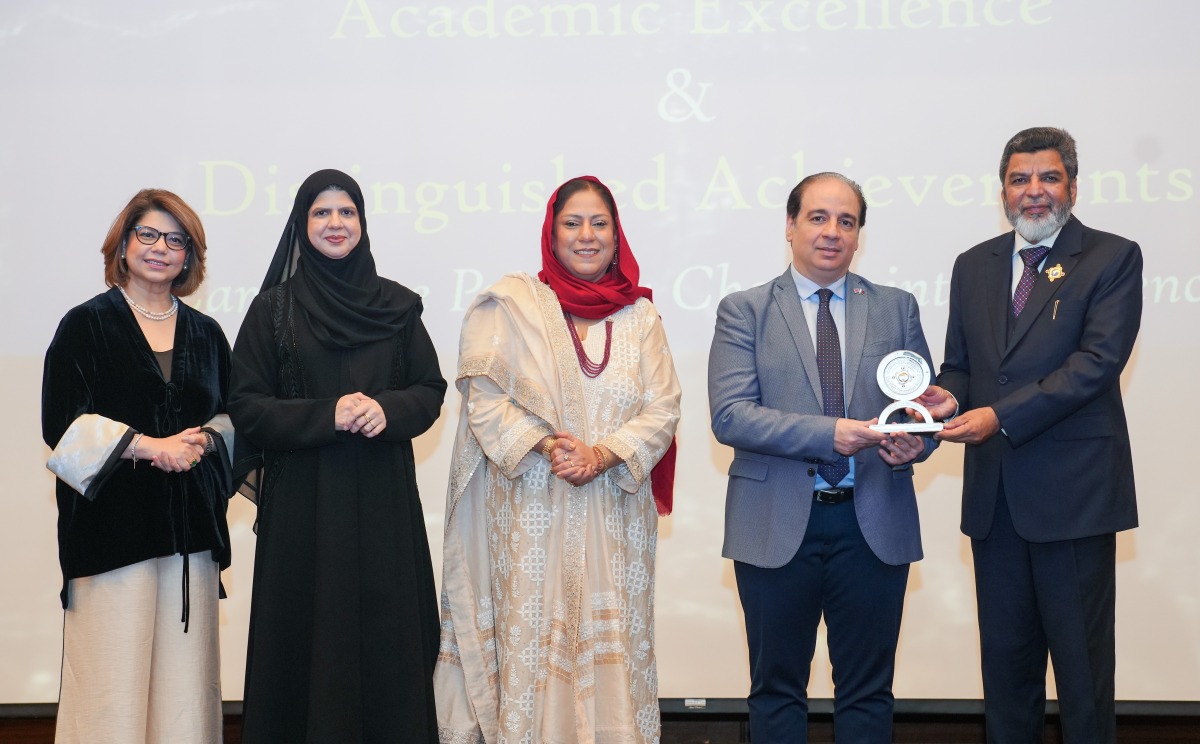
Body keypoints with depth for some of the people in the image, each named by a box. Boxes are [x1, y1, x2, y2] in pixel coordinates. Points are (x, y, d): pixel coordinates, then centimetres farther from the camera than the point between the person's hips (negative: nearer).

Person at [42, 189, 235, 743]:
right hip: (114, 522, -4)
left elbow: (232, 420, 18)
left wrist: (200, 442, -3)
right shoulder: (87, 325, 3)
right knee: (114, 678, -6)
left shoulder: (205, 334, 16)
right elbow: (62, 426, -6)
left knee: (186, 677, 2)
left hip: (192, 526, 4)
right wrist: (152, 446, -13)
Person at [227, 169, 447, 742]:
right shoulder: (272, 308, 3)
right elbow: (246, 407, -1)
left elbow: (430, 390, 8)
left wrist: (388, 410, -13)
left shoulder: (396, 305, 8)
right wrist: (324, 416, -15)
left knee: (387, 638, 2)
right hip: (302, 503, -1)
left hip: (384, 501, 2)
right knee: (311, 638, 0)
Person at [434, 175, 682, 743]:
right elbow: (483, 396, -4)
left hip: (614, 516, 3)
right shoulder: (512, 302, 3)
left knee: (609, 645, 4)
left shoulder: (640, 316, 11)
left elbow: (662, 407, 4)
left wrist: (604, 455, -12)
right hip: (531, 513, -2)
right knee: (530, 639, -2)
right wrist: (543, 445, -17)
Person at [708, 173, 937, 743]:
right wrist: (828, 434, -22)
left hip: (874, 525, 2)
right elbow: (729, 416, -11)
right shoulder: (744, 311, 1)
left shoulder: (897, 308, 9)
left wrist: (916, 441, -16)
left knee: (868, 691, 11)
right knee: (777, 690, 11)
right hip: (777, 525, -2)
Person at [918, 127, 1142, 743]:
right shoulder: (974, 266, 14)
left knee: (1081, 655, 3)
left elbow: (1097, 362, -15)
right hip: (994, 489, 5)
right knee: (1004, 650, 12)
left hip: (1073, 488, -5)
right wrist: (949, 395, -8)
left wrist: (999, 415, -22)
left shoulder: (1113, 258, -3)